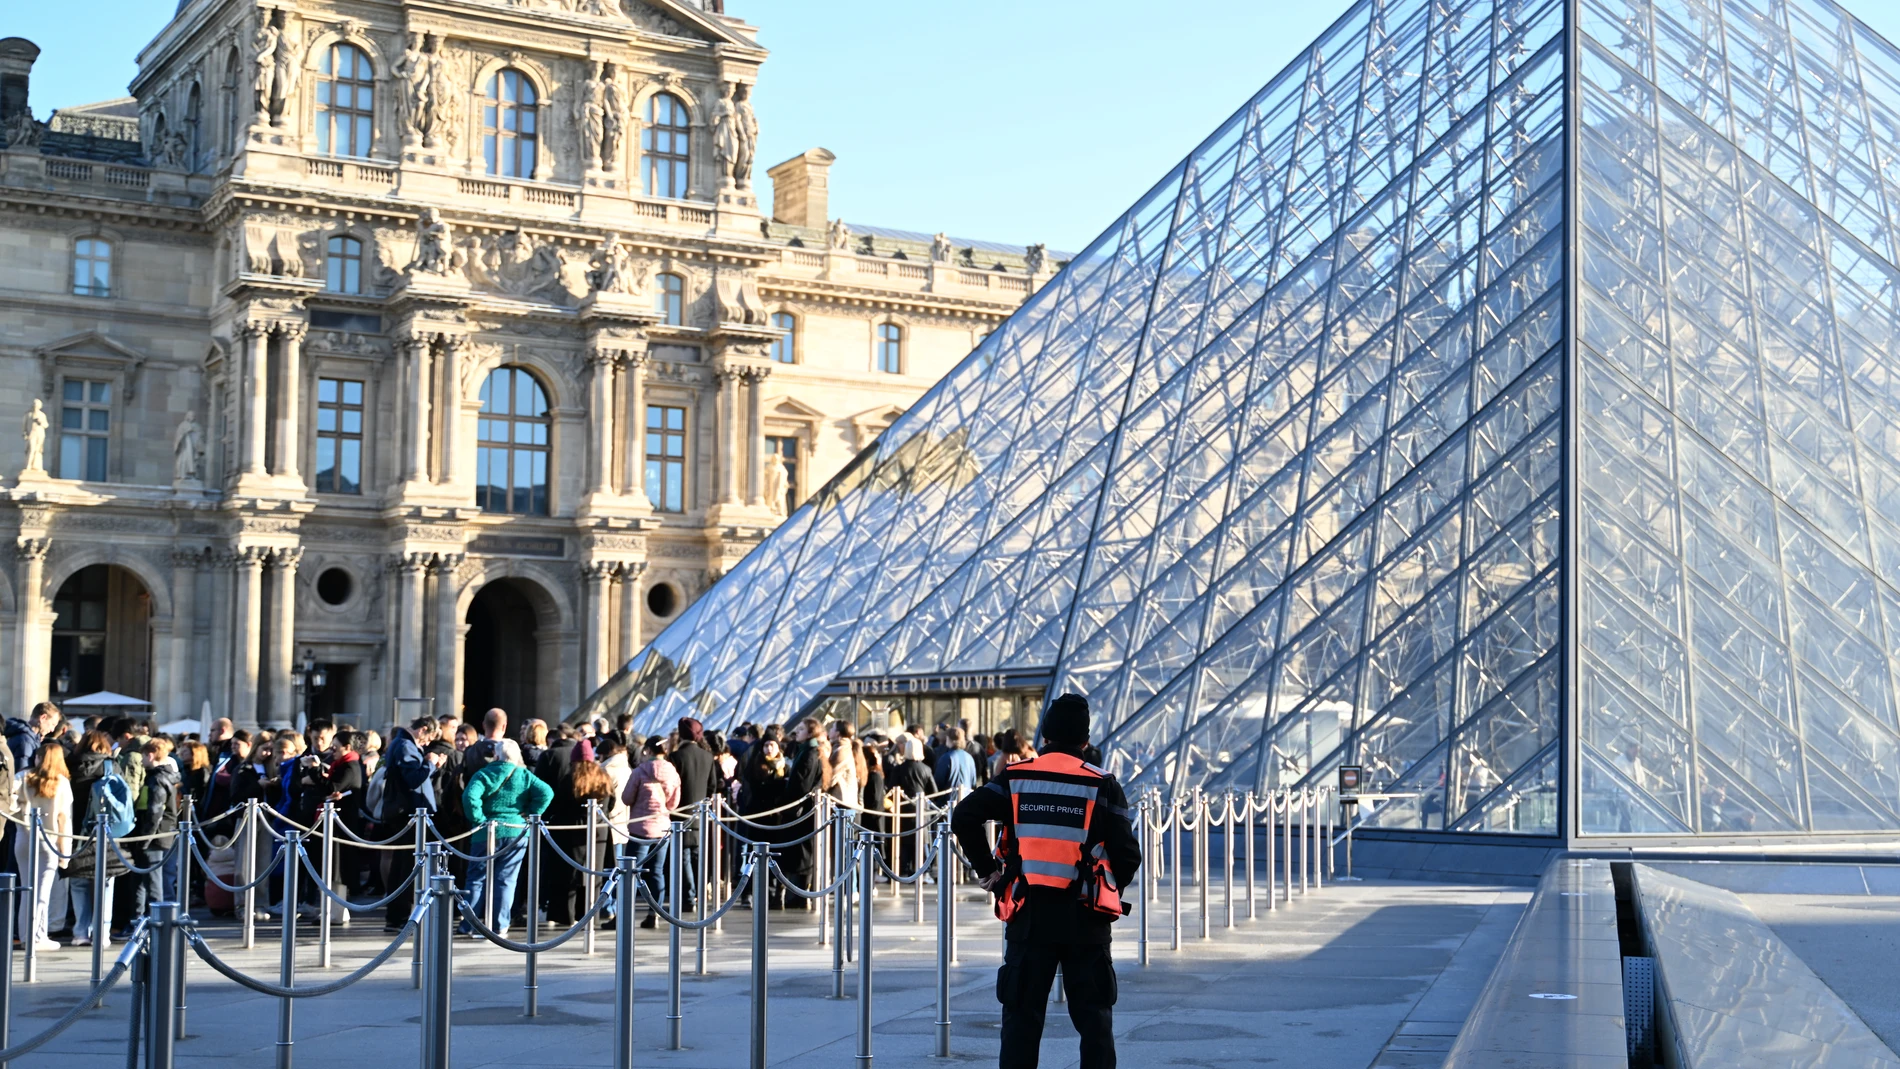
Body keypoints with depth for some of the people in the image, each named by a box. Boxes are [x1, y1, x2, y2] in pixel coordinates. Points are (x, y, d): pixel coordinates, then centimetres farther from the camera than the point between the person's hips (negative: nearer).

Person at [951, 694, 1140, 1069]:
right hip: (1084, 919, -1)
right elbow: (1127, 855, -5)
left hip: (1029, 916, 1)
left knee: (1022, 1014, 8)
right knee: (1094, 1016, 10)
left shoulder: (1016, 778, 1)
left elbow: (964, 816, -7)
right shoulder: (1102, 785, -3)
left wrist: (987, 869, 4)